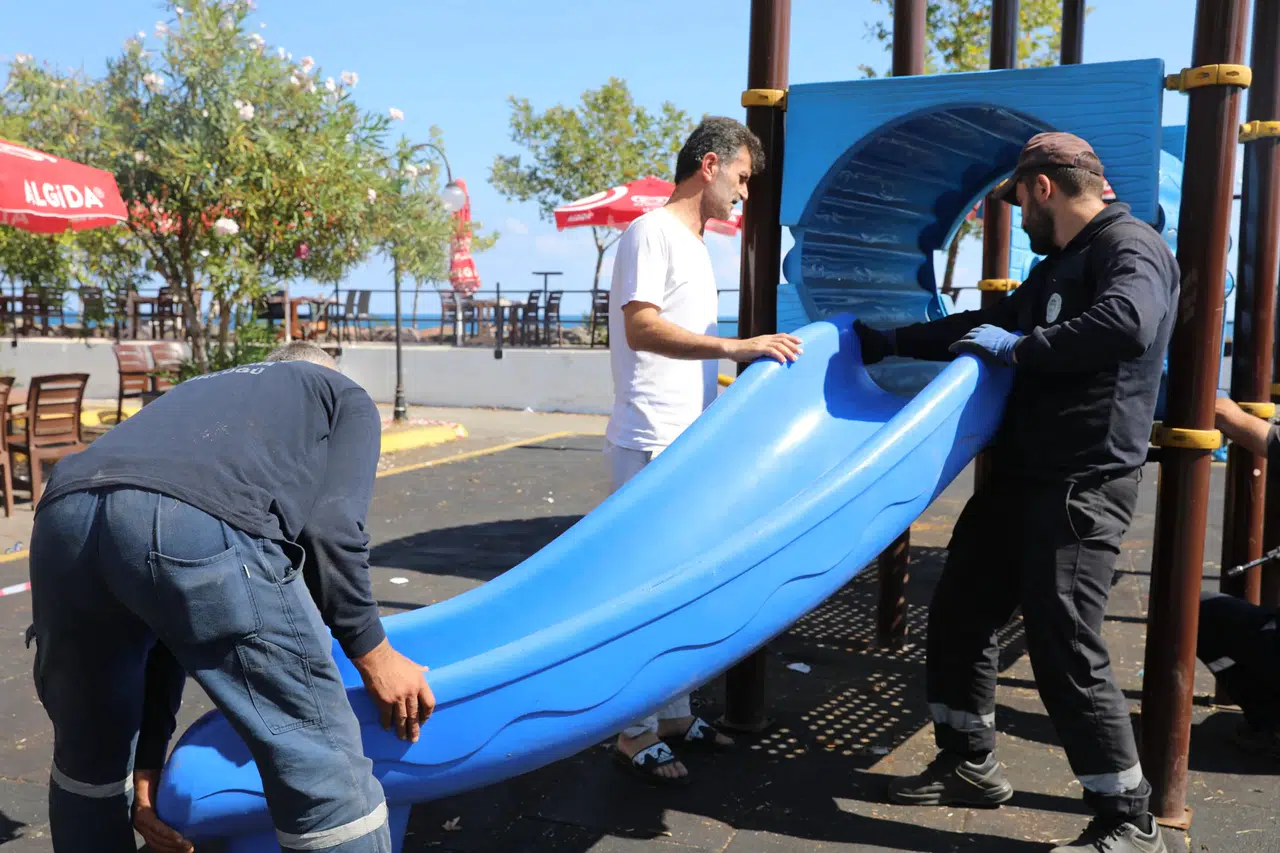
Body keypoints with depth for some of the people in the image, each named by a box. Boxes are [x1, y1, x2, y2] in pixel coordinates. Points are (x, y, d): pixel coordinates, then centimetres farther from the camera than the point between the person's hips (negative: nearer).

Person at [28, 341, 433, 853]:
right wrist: (373, 655, 17)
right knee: (323, 767, 7)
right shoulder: (346, 397, 31)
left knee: (87, 757, 31)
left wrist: (149, 763, 38)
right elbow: (331, 528, 8)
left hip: (65, 515, 7)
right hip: (204, 526, -6)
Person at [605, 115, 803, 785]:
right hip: (651, 446, -10)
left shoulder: (694, 244, 19)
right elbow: (641, 328, -24)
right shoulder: (652, 232, -10)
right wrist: (736, 347, -30)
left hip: (689, 443, 10)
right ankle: (638, 735, 9)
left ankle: (675, 715, 27)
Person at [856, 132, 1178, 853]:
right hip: (1022, 473, 10)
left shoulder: (1131, 246, -10)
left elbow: (1124, 326, -31)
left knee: (1067, 647, -9)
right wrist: (889, 342, 32)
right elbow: (990, 325, 31)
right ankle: (970, 765, 31)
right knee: (961, 611, 14)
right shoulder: (1059, 265, 21)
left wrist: (1018, 348, -18)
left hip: (1084, 484, -10)